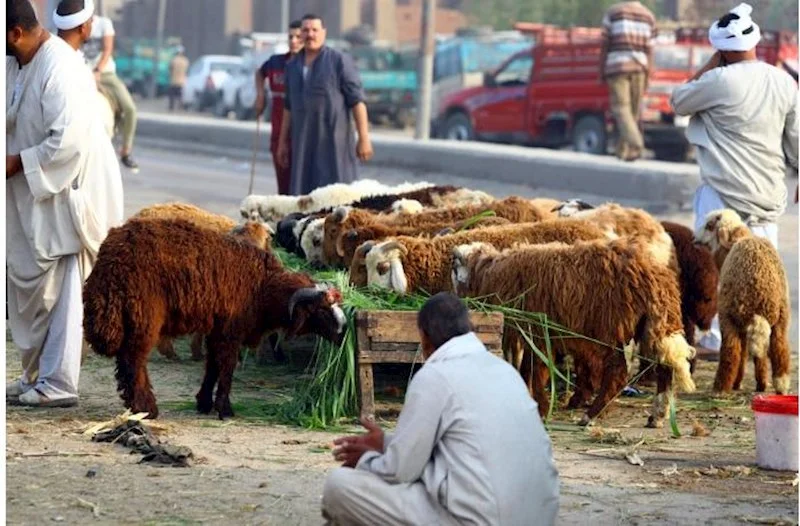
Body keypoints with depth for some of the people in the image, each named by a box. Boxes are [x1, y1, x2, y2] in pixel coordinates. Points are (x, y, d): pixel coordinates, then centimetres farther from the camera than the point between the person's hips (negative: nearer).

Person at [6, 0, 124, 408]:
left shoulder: (60, 68, -22)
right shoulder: (16, 65, 6)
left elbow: (69, 141, -28)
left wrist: (18, 162, -19)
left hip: (64, 194, -9)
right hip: (32, 198, 9)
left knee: (57, 292, -5)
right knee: (27, 287, 14)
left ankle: (58, 384, 1)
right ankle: (35, 375, 24)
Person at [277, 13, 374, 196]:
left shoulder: (340, 61, -6)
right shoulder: (293, 66, 11)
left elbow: (357, 100, -8)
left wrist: (364, 138, -13)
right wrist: (283, 141, 17)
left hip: (334, 140, -5)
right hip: (304, 142, 5)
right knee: (304, 197, 1)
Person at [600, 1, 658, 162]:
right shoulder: (648, 16, 10)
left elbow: (605, 46, 1)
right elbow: (649, 50, 7)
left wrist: (601, 71, 8)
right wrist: (647, 76, 10)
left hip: (617, 66, -3)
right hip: (639, 67, 3)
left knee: (621, 108, -10)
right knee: (633, 111, 10)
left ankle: (635, 144, -29)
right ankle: (623, 150, 14)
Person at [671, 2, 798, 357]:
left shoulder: (719, 81, -14)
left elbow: (678, 102, 2)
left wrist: (710, 65, 5)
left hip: (725, 191, -6)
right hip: (768, 192, 6)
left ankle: (717, 339, -5)